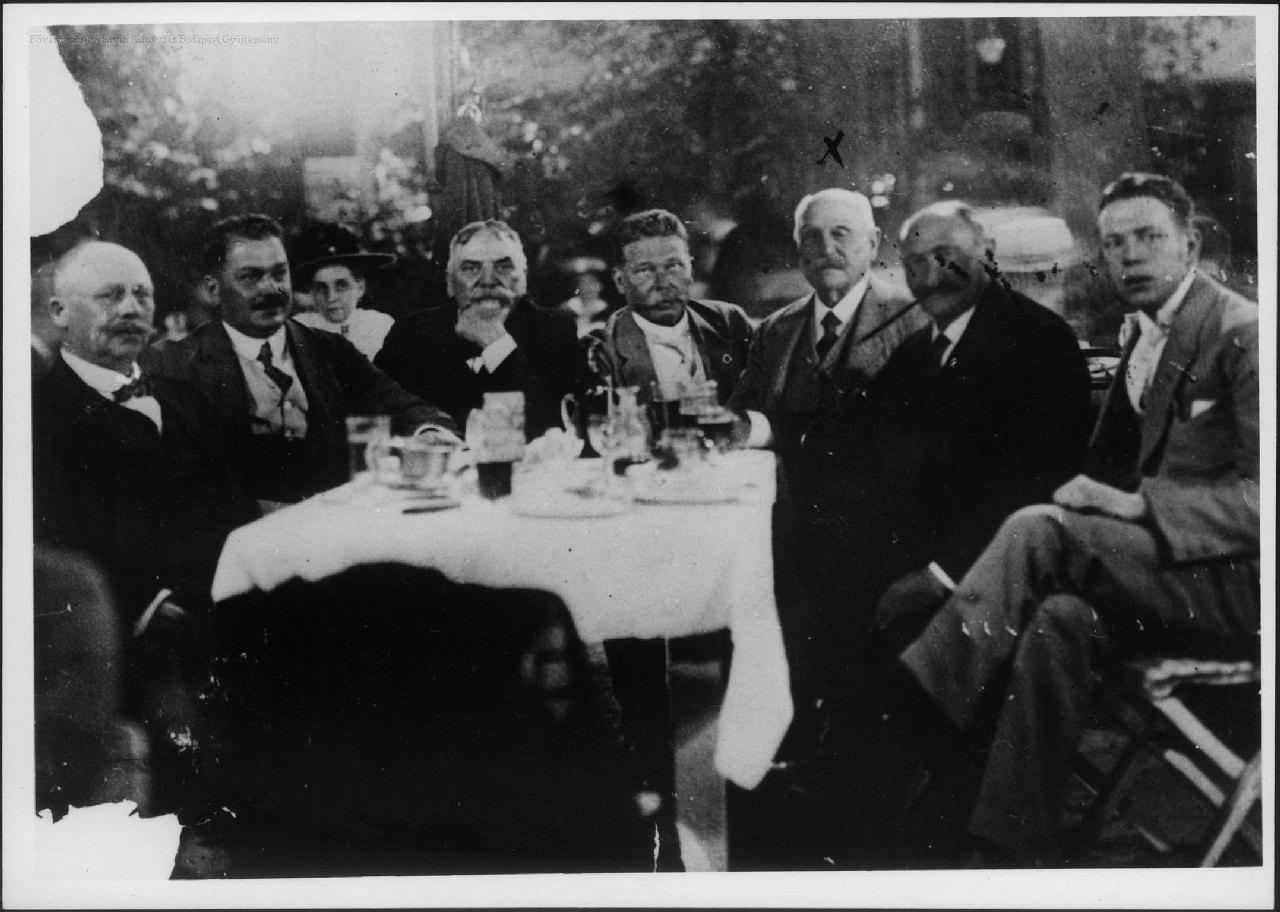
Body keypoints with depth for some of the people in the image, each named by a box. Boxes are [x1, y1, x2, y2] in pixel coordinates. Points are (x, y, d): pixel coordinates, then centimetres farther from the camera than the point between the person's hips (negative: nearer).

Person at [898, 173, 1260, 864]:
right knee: (1058, 619, -25)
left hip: (1237, 584, -7)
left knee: (1038, 529, -27)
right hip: (1169, 568, 7)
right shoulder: (1143, 335, 17)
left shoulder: (1243, 333, -10)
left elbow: (1261, 496, -16)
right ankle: (1008, 849, -25)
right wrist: (1101, 498, 2)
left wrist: (1137, 503, -24)